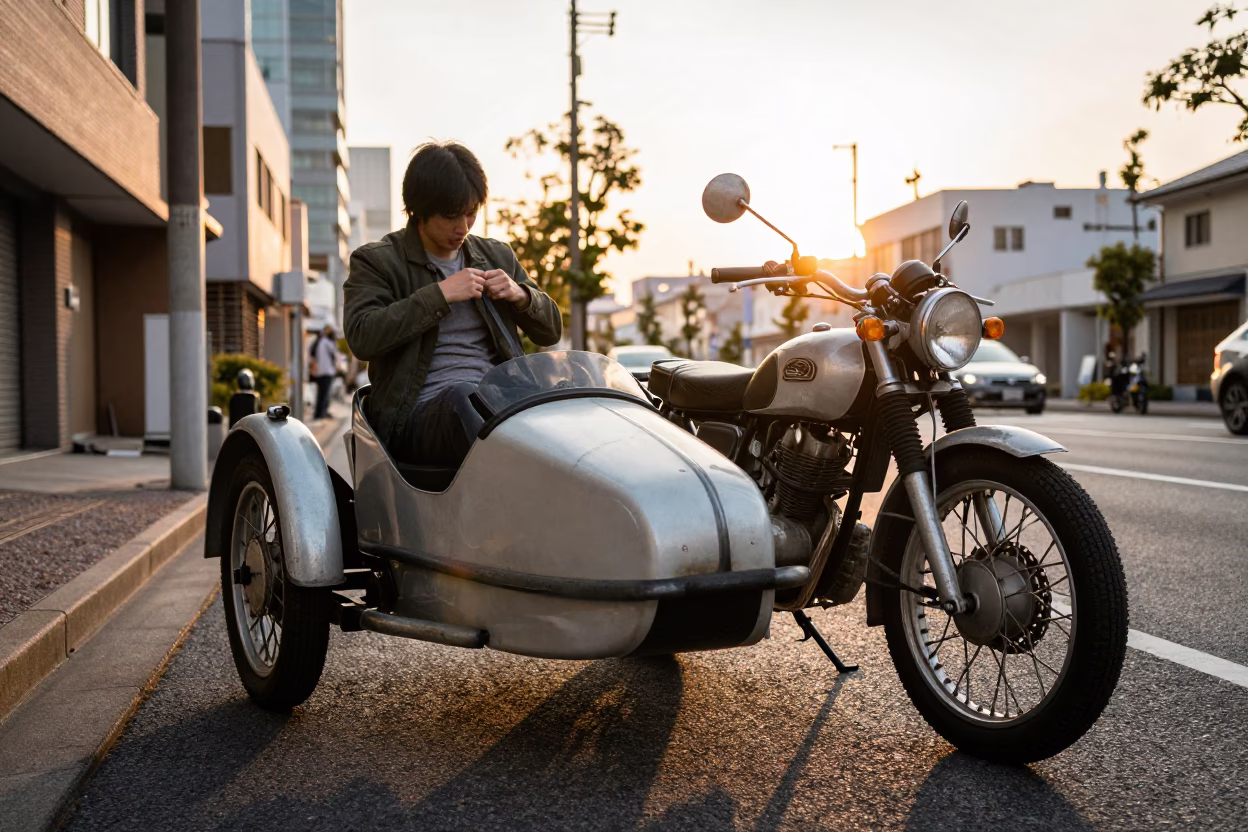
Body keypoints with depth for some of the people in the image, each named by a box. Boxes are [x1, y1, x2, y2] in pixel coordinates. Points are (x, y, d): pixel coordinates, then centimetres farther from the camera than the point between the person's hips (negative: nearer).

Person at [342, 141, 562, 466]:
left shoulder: (497, 256, 20)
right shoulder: (376, 261, 7)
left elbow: (551, 331, 23)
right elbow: (361, 337, -11)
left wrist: (520, 295, 1)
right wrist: (440, 294, -13)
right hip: (420, 415, -4)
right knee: (464, 395, -39)